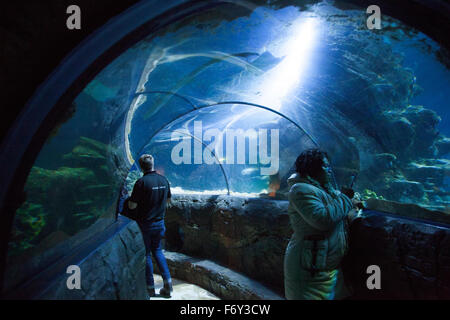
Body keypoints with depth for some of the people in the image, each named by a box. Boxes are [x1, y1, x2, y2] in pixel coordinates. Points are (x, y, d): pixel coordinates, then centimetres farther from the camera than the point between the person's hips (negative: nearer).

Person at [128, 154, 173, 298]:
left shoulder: (141, 182, -18)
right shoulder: (164, 180, -1)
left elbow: (132, 206, -15)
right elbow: (168, 200, 12)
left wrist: (130, 200, 5)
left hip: (145, 224, -5)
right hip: (159, 222, 5)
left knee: (146, 254, 9)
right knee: (157, 250, 20)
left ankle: (150, 288, 18)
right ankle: (167, 281, 12)